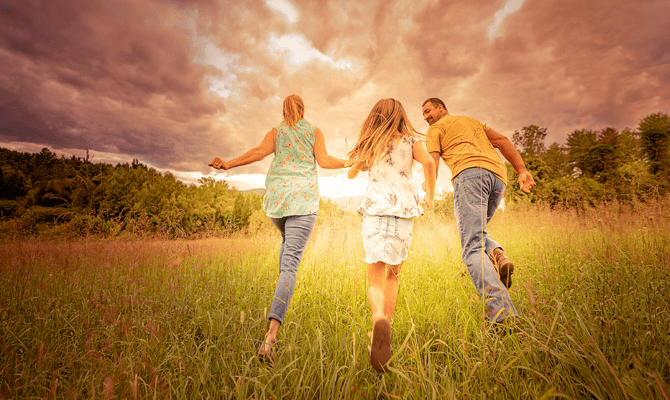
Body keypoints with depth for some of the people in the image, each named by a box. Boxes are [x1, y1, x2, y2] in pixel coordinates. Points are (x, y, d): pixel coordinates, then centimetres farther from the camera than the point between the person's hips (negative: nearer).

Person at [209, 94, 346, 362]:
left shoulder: (275, 132, 15)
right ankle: (271, 333, -24)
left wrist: (228, 164, 0)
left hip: (276, 198, 3)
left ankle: (283, 292, 30)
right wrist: (348, 163, 16)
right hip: (303, 199, -3)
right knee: (291, 264, -12)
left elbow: (259, 152, -4)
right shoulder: (314, 131, 13)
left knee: (288, 241, 35)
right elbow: (323, 161, 0)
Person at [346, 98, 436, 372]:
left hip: (375, 210, 0)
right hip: (404, 211, 0)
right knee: (393, 275, 17)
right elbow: (428, 162, -7)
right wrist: (430, 196, 7)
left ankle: (380, 319, -31)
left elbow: (351, 174, 27)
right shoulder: (411, 141, 12)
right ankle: (384, 333, 9)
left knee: (376, 280, 0)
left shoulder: (369, 146, 17)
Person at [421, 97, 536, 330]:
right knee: (476, 231, 25)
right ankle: (496, 255, -8)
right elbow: (502, 141, 21)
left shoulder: (436, 129, 19)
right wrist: (522, 171, 12)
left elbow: (432, 165, 3)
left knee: (472, 249, -12)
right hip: (498, 176, 7)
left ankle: (503, 315, -26)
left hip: (470, 173, -7)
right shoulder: (472, 121, 36)